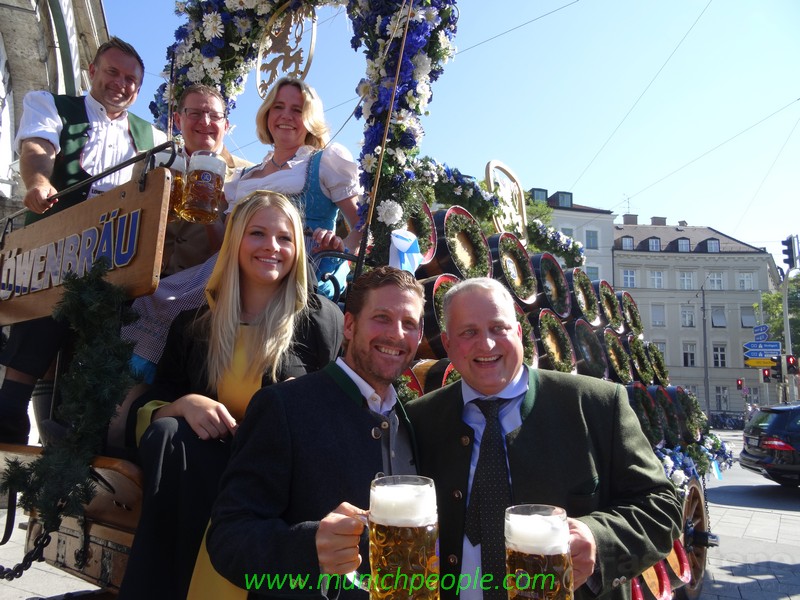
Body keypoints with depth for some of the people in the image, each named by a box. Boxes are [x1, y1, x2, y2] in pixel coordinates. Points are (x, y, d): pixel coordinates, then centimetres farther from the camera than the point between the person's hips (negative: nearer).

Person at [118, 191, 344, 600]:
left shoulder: (321, 318, 4)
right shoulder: (194, 324, 13)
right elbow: (145, 410, 10)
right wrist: (184, 404, -13)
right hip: (200, 460, 4)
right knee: (168, 433, -29)